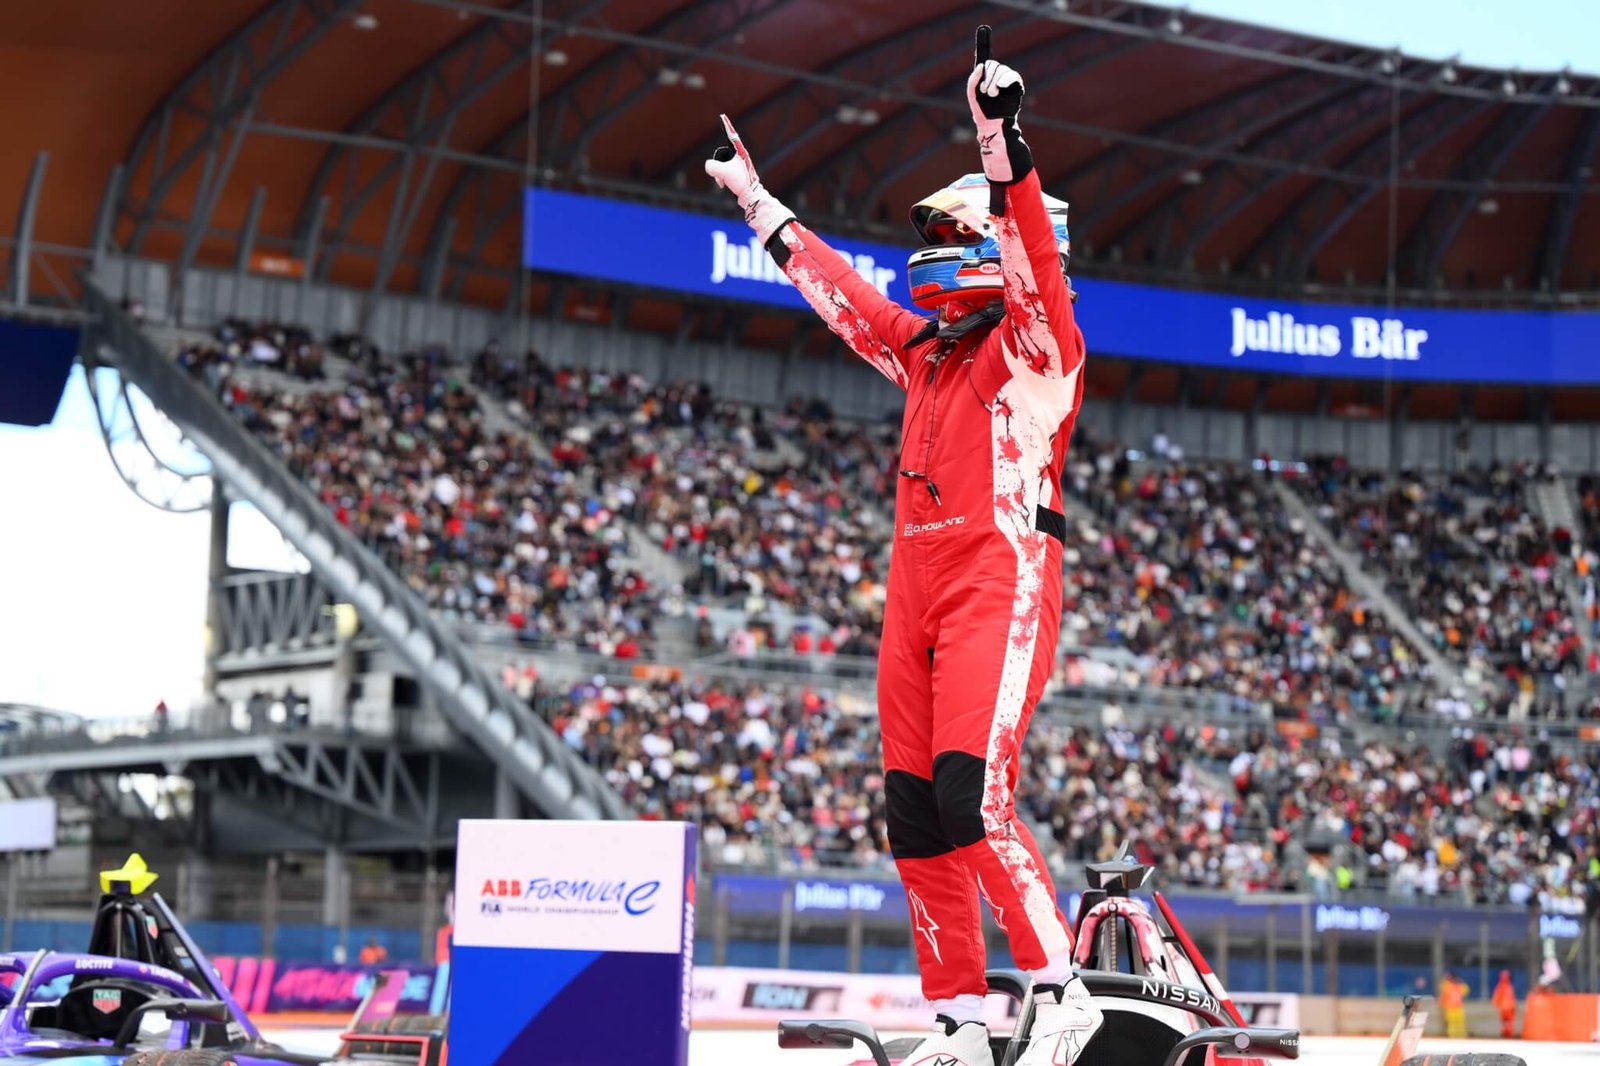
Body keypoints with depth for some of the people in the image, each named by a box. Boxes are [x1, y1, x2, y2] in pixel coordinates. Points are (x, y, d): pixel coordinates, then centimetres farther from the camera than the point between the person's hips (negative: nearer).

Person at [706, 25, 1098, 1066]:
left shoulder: (1037, 347, -2)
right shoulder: (923, 350, 20)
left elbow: (1031, 257, -20)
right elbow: (837, 286, 33)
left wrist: (1003, 144, -33)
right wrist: (760, 204, 40)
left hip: (1002, 589, -8)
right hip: (917, 595, 8)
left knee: (972, 797, -21)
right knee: (915, 817, 5)